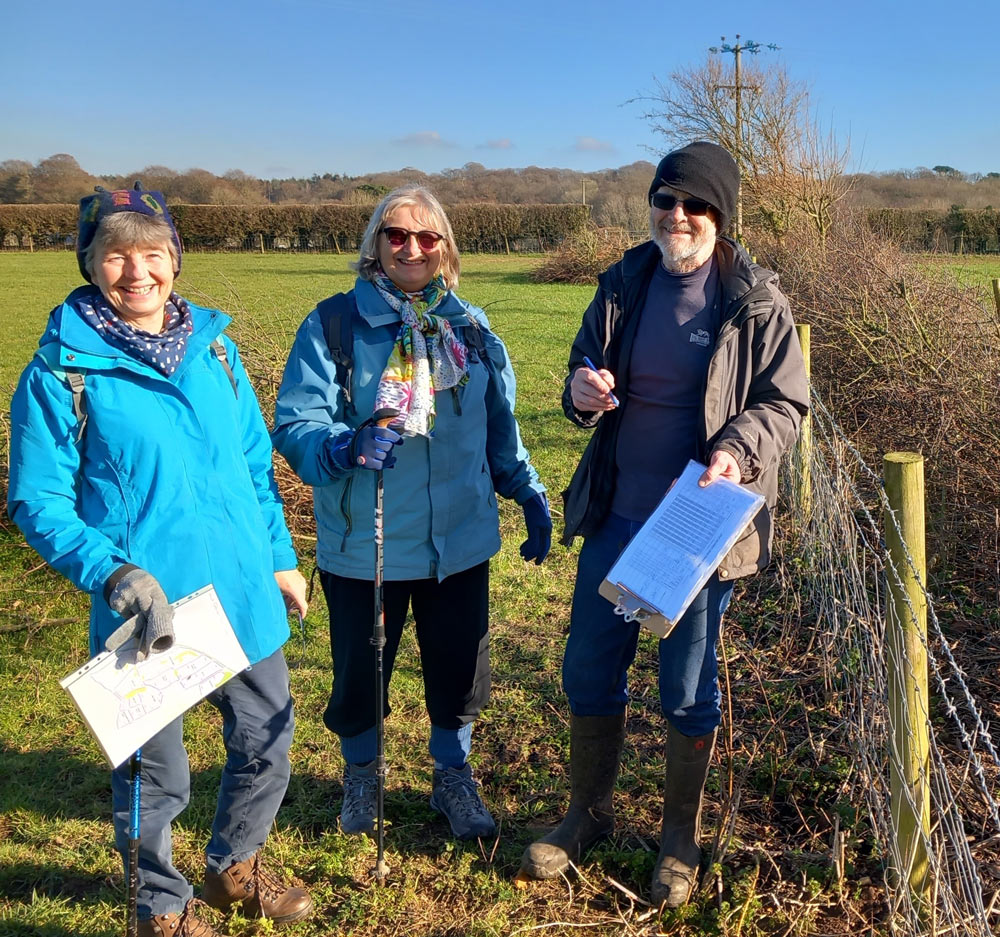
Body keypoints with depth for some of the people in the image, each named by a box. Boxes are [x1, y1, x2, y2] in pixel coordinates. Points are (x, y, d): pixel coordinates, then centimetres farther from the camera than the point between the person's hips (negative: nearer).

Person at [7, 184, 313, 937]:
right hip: (147, 613, -5)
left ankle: (234, 866, 47)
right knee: (156, 776, 12)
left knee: (268, 746, 19)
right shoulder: (61, 372, -10)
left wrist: (280, 558, 14)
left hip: (244, 599, 5)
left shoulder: (213, 345, 4)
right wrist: (114, 573, -24)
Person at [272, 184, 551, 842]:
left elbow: (500, 428, 15)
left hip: (460, 541, 3)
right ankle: (361, 776, 42)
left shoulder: (469, 328, 5)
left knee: (460, 669, 14)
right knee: (360, 671, 14)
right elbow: (295, 424, -15)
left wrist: (531, 494, 10)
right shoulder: (334, 325, -8)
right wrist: (345, 445, -34)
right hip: (364, 546, -3)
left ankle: (453, 776, 40)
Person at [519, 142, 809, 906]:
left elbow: (785, 403, -4)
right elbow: (586, 369, 13)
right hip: (617, 515, 4)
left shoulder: (756, 303, -7)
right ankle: (589, 813, 35)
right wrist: (581, 393, -12)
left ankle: (681, 838, 32)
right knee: (590, 668, 12)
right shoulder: (624, 286, 4)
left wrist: (737, 451, -23)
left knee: (688, 686, 9)